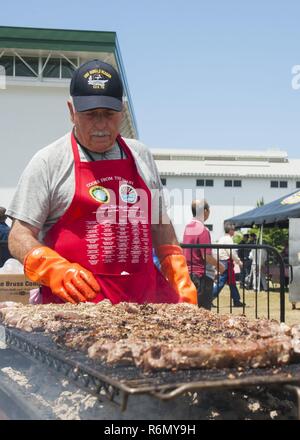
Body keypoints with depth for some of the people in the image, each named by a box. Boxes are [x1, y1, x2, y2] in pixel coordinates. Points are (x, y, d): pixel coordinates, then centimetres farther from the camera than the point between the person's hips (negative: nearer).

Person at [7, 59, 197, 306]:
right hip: (75, 300, -4)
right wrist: (56, 270, -18)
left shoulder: (140, 156, 14)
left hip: (145, 294, 4)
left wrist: (181, 283, 12)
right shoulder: (48, 161, 1)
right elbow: (20, 237, 0)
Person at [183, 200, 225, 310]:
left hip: (189, 273, 8)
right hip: (202, 275, -8)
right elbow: (206, 256, -21)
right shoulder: (203, 230, -17)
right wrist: (219, 265, -4)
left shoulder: (188, 227, 8)